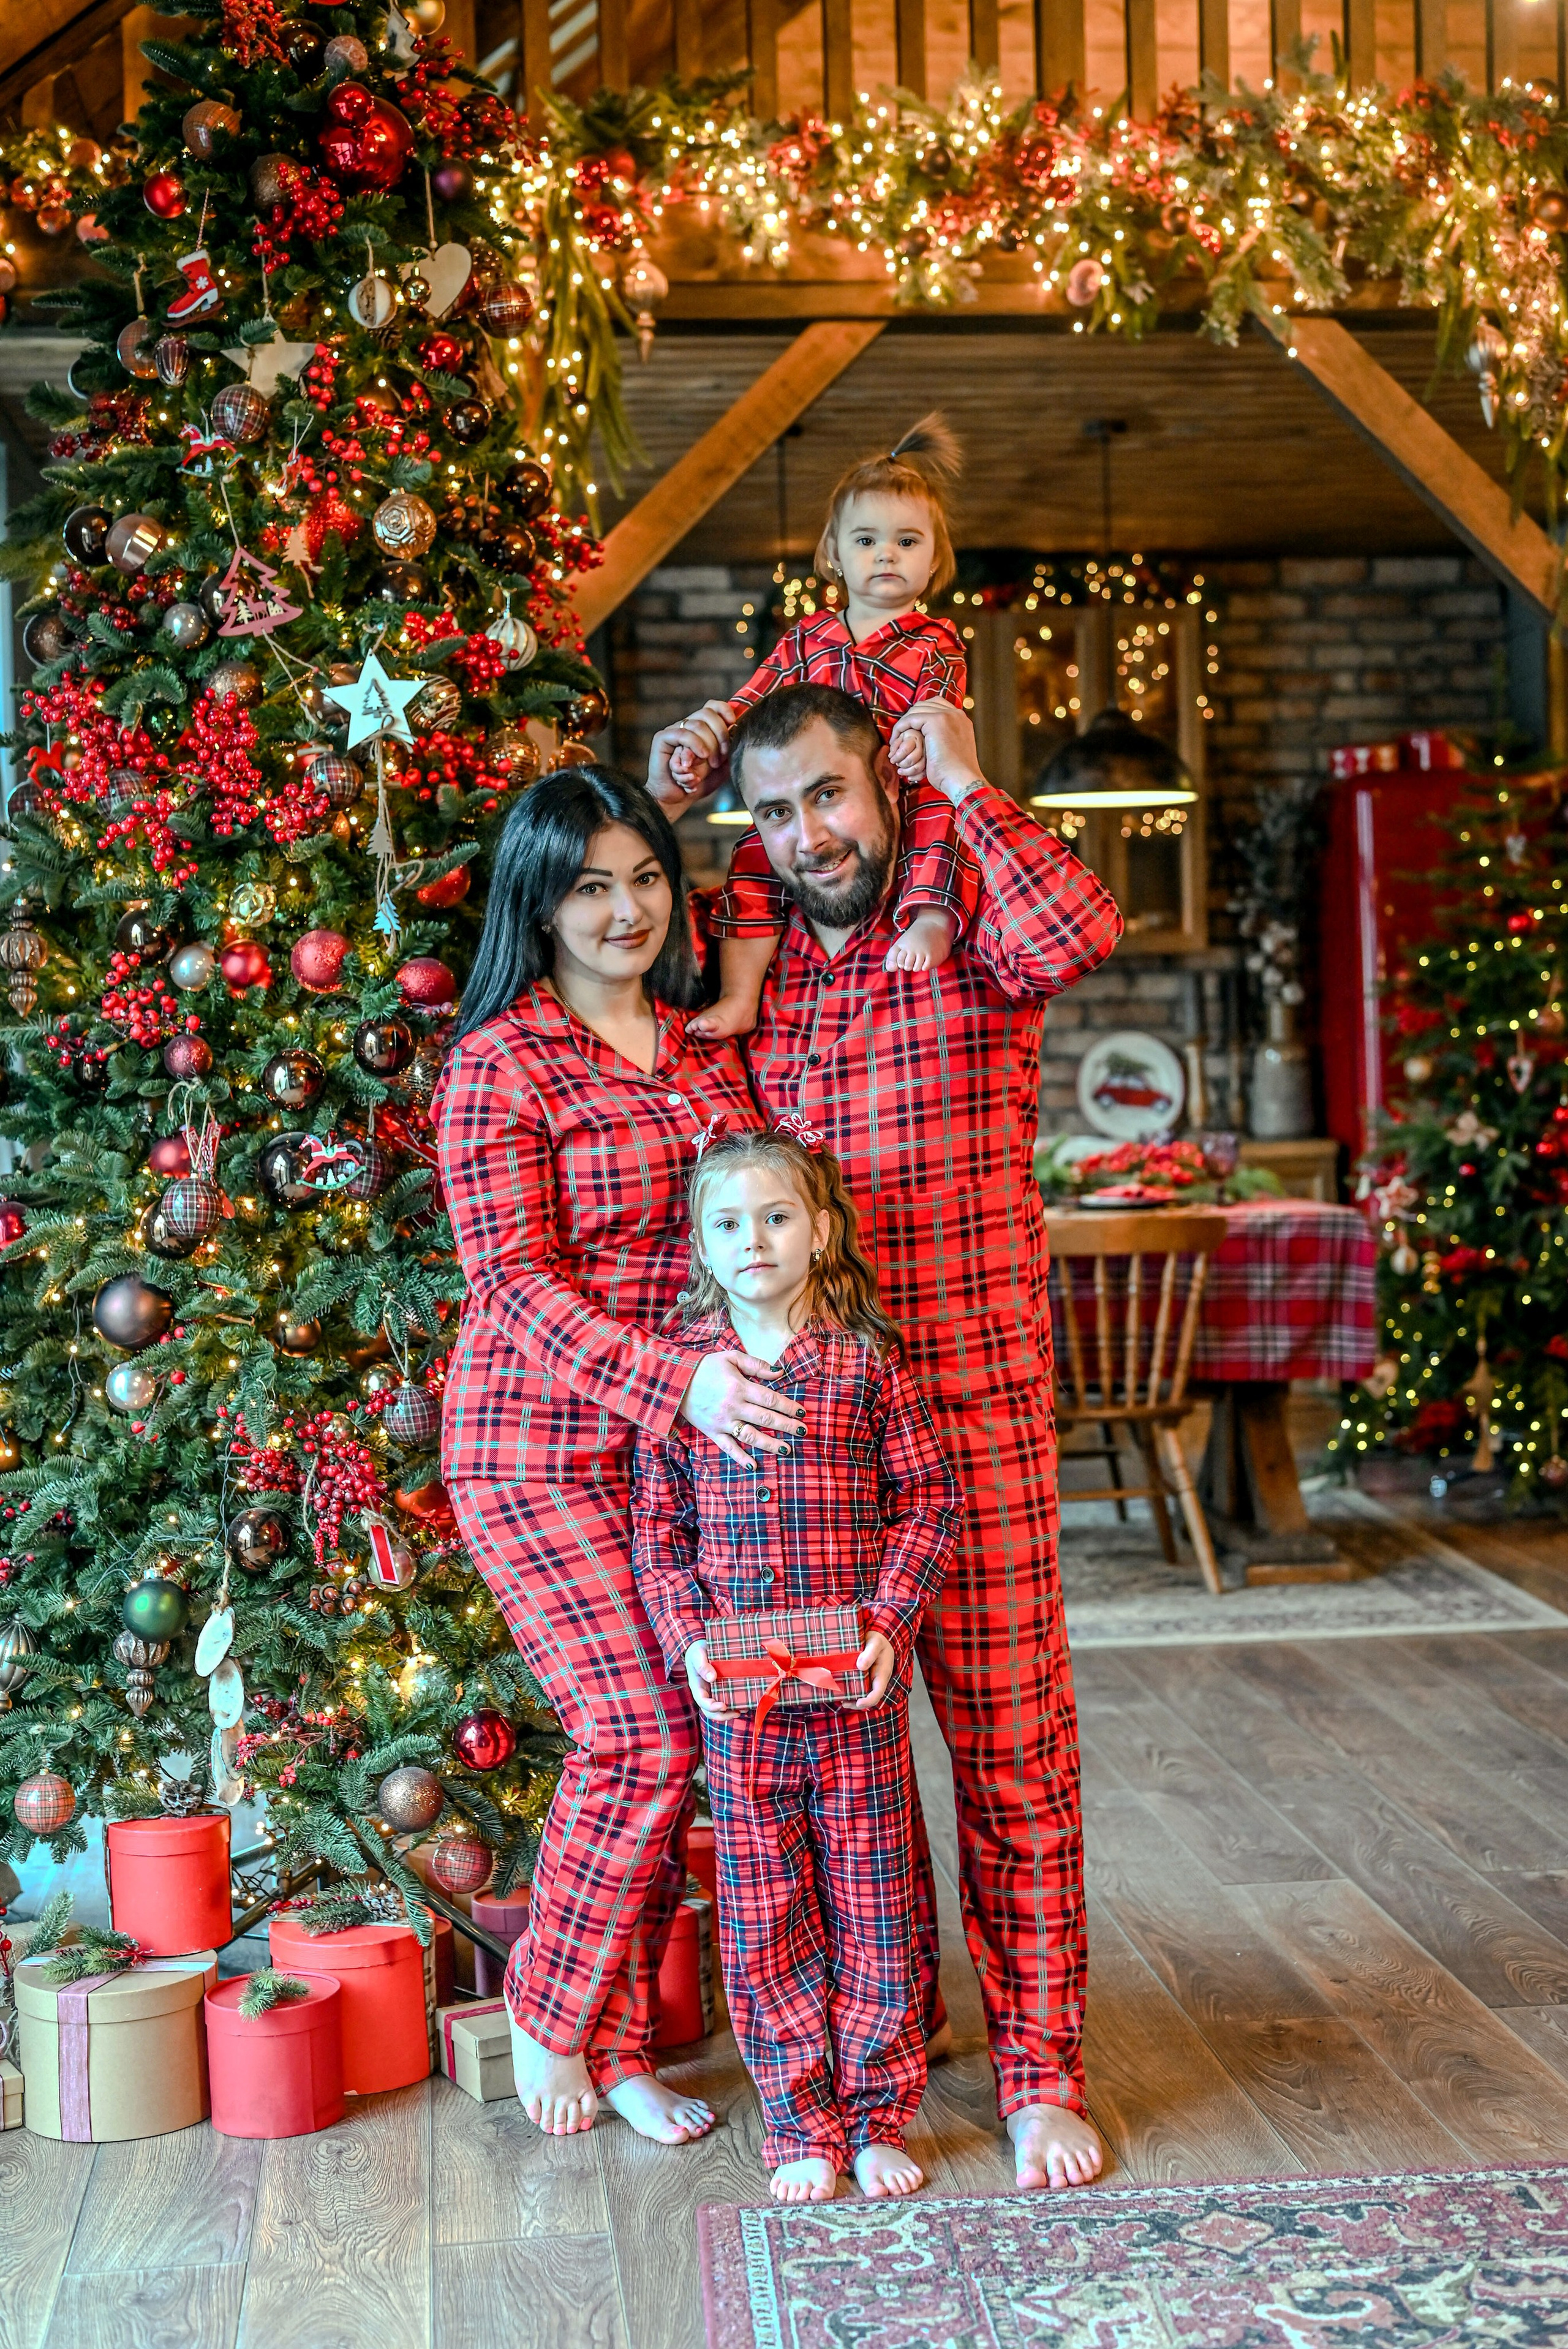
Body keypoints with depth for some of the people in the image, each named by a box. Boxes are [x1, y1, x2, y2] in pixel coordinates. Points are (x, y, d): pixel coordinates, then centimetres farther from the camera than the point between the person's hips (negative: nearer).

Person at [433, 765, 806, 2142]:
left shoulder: (711, 1049, 9)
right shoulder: (500, 1068, -8)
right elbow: (520, 1282, -14)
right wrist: (675, 1380, -25)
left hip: (685, 1445, 5)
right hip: (544, 1448, -5)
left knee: (660, 1741, 5)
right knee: (645, 1735, -10)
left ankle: (622, 2043, 18)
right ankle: (548, 2016, 12)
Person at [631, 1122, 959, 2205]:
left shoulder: (869, 1360, -2)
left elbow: (930, 1498, 0)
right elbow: (659, 1523, 4)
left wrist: (889, 1624, -11)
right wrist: (689, 1639, -9)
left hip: (859, 1682, -1)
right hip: (736, 1691, 1)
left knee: (871, 1897, 7)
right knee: (765, 1909, 7)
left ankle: (878, 2112, 22)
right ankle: (801, 2124, 21)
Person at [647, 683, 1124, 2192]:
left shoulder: (973, 946, -3)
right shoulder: (751, 964, 11)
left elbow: (1083, 930, -25)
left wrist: (963, 782, -13)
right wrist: (657, 809, 10)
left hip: (970, 1402, -4)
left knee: (1007, 1733, 2)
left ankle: (1037, 2063, 13)